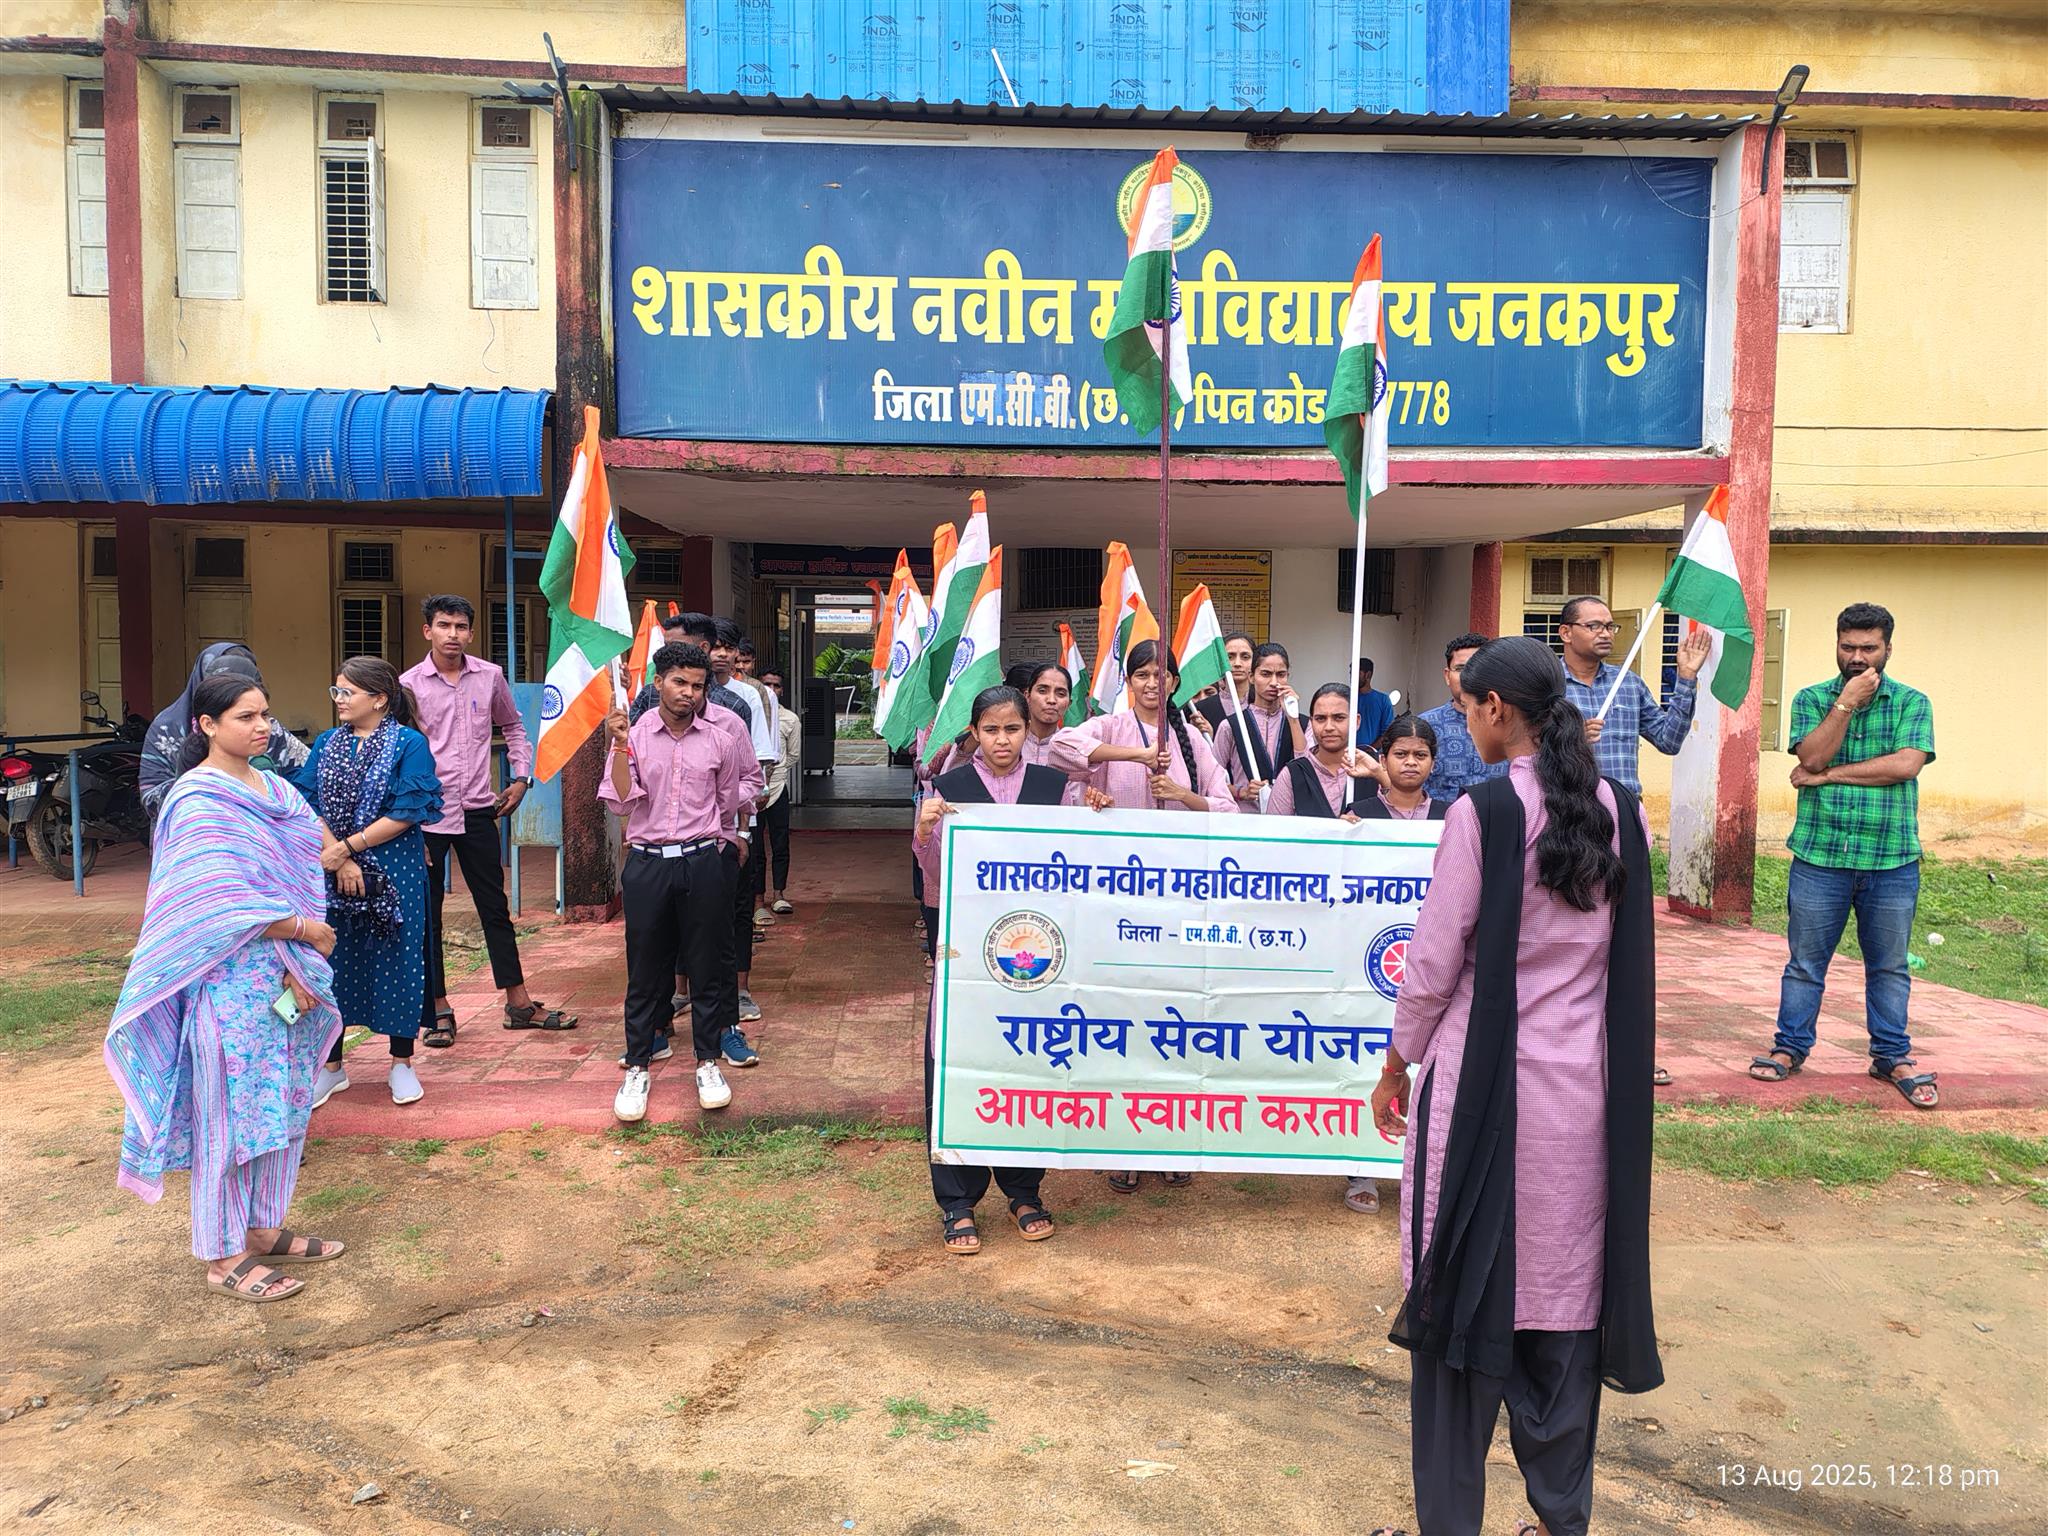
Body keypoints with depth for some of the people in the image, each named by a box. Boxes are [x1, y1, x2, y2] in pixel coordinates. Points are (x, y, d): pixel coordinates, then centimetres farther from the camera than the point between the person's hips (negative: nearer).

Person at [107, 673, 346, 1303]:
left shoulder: (274, 791, 10)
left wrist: (299, 966, -1)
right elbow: (225, 904, -21)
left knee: (283, 1103, 14)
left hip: (285, 973, 8)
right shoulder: (199, 802, -14)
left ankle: (262, 1229, 29)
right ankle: (223, 1257, 15)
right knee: (230, 1110, 2)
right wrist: (305, 932, -11)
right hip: (230, 981, -7)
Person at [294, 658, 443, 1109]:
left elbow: (406, 813, -12)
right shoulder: (326, 743, 8)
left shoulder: (409, 744, -6)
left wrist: (347, 847, -13)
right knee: (333, 961, 9)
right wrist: (338, 860, -11)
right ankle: (331, 1066, 22)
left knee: (395, 960, 3)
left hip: (392, 873, -4)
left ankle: (402, 1063, 18)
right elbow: (307, 804, 1)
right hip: (331, 871, 4)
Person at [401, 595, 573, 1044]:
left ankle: (519, 1003, 17)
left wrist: (520, 778, 9)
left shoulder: (490, 676, 3)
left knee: (495, 906, 9)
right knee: (427, 913, 5)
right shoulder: (409, 684, -5)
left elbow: (513, 726, 20)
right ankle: (439, 1010, 17)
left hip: (477, 809, 2)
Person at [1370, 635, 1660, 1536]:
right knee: (1563, 1290, 14)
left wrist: (1396, 1066, 3)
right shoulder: (1618, 811, 2)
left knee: (1467, 1292, 6)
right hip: (1584, 1088, 5)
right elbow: (1630, 960, 9)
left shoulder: (1484, 811, -13)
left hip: (1482, 1083, -5)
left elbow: (1435, 961, -10)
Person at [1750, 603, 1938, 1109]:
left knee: (1888, 966, 12)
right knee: (1805, 962, 8)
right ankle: (1790, 1047, 20)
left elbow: (1906, 764, -13)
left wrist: (1830, 774, -11)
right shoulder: (1811, 699, 4)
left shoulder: (1912, 703, 3)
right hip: (1820, 857, 0)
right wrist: (1846, 702, -15)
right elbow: (1812, 756, -12)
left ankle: (1892, 1056, 25)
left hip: (1892, 862, 0)